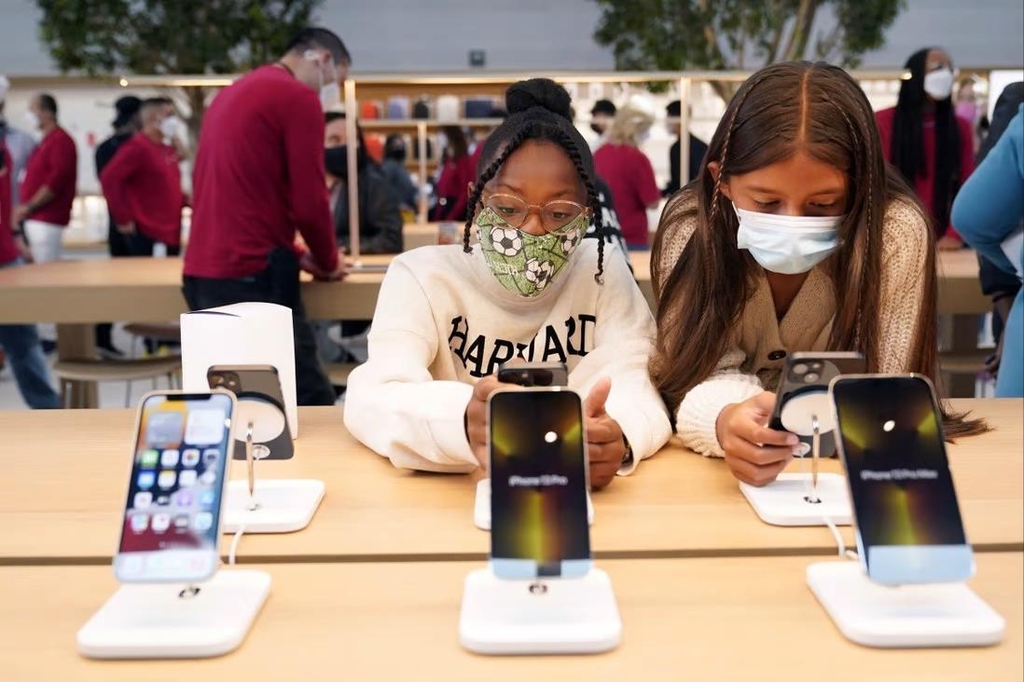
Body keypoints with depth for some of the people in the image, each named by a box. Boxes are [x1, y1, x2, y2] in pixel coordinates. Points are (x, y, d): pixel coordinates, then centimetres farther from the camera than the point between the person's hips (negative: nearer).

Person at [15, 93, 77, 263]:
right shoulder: (46, 141, 20)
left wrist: (28, 206, -14)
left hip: (48, 220, -9)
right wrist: (24, 209, 12)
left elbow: (56, 181, -18)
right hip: (36, 219, 9)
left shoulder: (61, 140, -9)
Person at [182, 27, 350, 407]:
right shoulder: (298, 97, -6)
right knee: (312, 406, -4)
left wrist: (292, 256, 21)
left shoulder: (232, 93, 21)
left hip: (203, 272, 9)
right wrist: (328, 261, 8)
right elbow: (309, 202, -10)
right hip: (251, 277, -9)